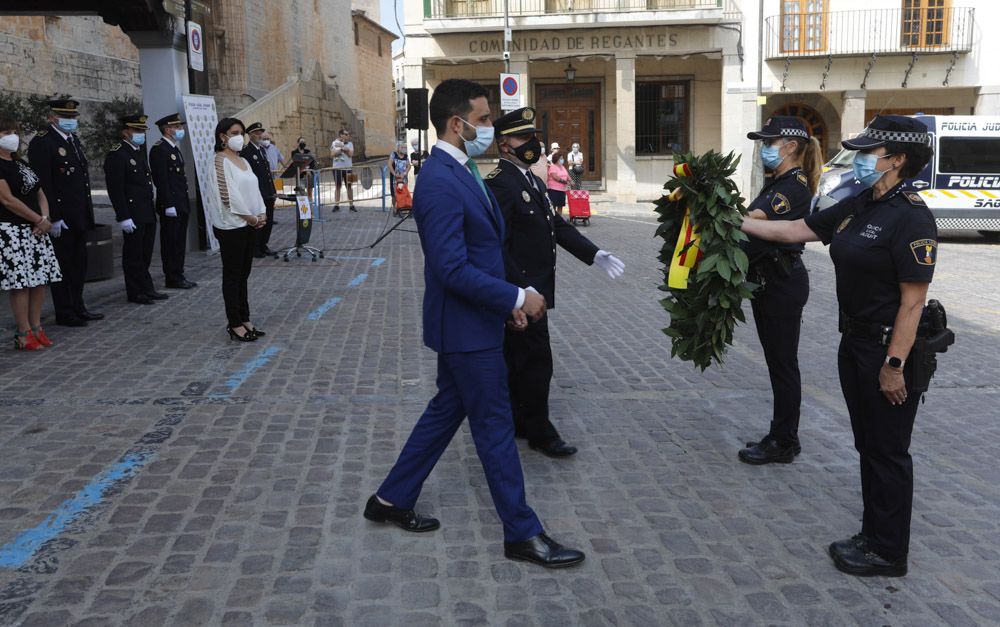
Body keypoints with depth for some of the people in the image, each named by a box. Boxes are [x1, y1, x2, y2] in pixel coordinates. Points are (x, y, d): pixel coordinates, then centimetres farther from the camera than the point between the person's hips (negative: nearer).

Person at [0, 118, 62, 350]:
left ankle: (36, 328, 14)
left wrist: (46, 219, -2)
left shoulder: (21, 164, 17)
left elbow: (40, 193, 16)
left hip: (36, 230, 8)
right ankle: (24, 334, 1)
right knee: (21, 282, -6)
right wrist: (39, 220, -12)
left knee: (39, 279, 6)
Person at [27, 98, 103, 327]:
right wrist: (53, 218, -20)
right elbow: (42, 184, -17)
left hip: (79, 216, 9)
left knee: (79, 264, 15)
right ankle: (64, 313, 8)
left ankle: (77, 307, 25)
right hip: (60, 218, -9)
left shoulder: (74, 140, 15)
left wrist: (87, 211, 15)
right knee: (62, 265, 0)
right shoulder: (42, 142, -12)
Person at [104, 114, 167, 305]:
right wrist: (123, 217, -20)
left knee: (145, 254, 13)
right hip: (132, 216, -8)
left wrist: (152, 210, 16)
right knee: (133, 255, 2)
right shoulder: (117, 154, -11)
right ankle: (136, 292, 10)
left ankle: (146, 289, 22)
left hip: (148, 214, 8)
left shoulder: (140, 152, 16)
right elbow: (115, 189, -16)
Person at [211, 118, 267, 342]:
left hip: (249, 224, 8)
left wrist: (261, 214, -2)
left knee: (243, 274, 12)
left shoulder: (243, 161, 14)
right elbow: (227, 194, -17)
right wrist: (250, 217, -14)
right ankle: (235, 325, 6)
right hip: (231, 225, -8)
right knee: (232, 275, -1)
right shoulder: (220, 160, -11)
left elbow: (254, 189, 13)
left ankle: (244, 320, 20)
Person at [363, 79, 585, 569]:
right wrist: (517, 298, -20)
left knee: (448, 410, 20)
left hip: (472, 321, 10)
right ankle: (522, 533, 15)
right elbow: (452, 269, -27)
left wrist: (508, 299, 8)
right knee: (495, 425, 1)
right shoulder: (440, 182, -22)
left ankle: (392, 500, 33)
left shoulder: (460, 171, 10)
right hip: (464, 326, -10)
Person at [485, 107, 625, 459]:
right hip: (522, 290, -9)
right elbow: (496, 244, -23)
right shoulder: (499, 182, -17)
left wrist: (594, 254, 4)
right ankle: (539, 432, 11)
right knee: (536, 360, -2)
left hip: (536, 286, 9)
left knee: (517, 358, 17)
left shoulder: (532, 181, 14)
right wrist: (521, 288, -27)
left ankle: (513, 420, 28)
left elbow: (557, 225, 14)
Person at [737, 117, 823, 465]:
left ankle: (783, 444, 10)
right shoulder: (776, 182, 15)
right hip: (767, 280, 10)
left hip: (783, 283, -10)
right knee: (777, 361, 15)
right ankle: (781, 435, 26)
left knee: (782, 364, -1)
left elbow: (755, 220, -29)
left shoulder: (795, 186, -15)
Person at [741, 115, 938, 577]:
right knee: (867, 444, 18)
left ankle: (889, 553, 19)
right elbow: (794, 230, 13)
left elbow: (913, 300, -21)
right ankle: (874, 534, 33)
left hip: (890, 348, -9)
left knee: (887, 450, 3)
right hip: (855, 341, 9)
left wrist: (895, 365, -22)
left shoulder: (911, 217, -20)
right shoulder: (856, 208, 7)